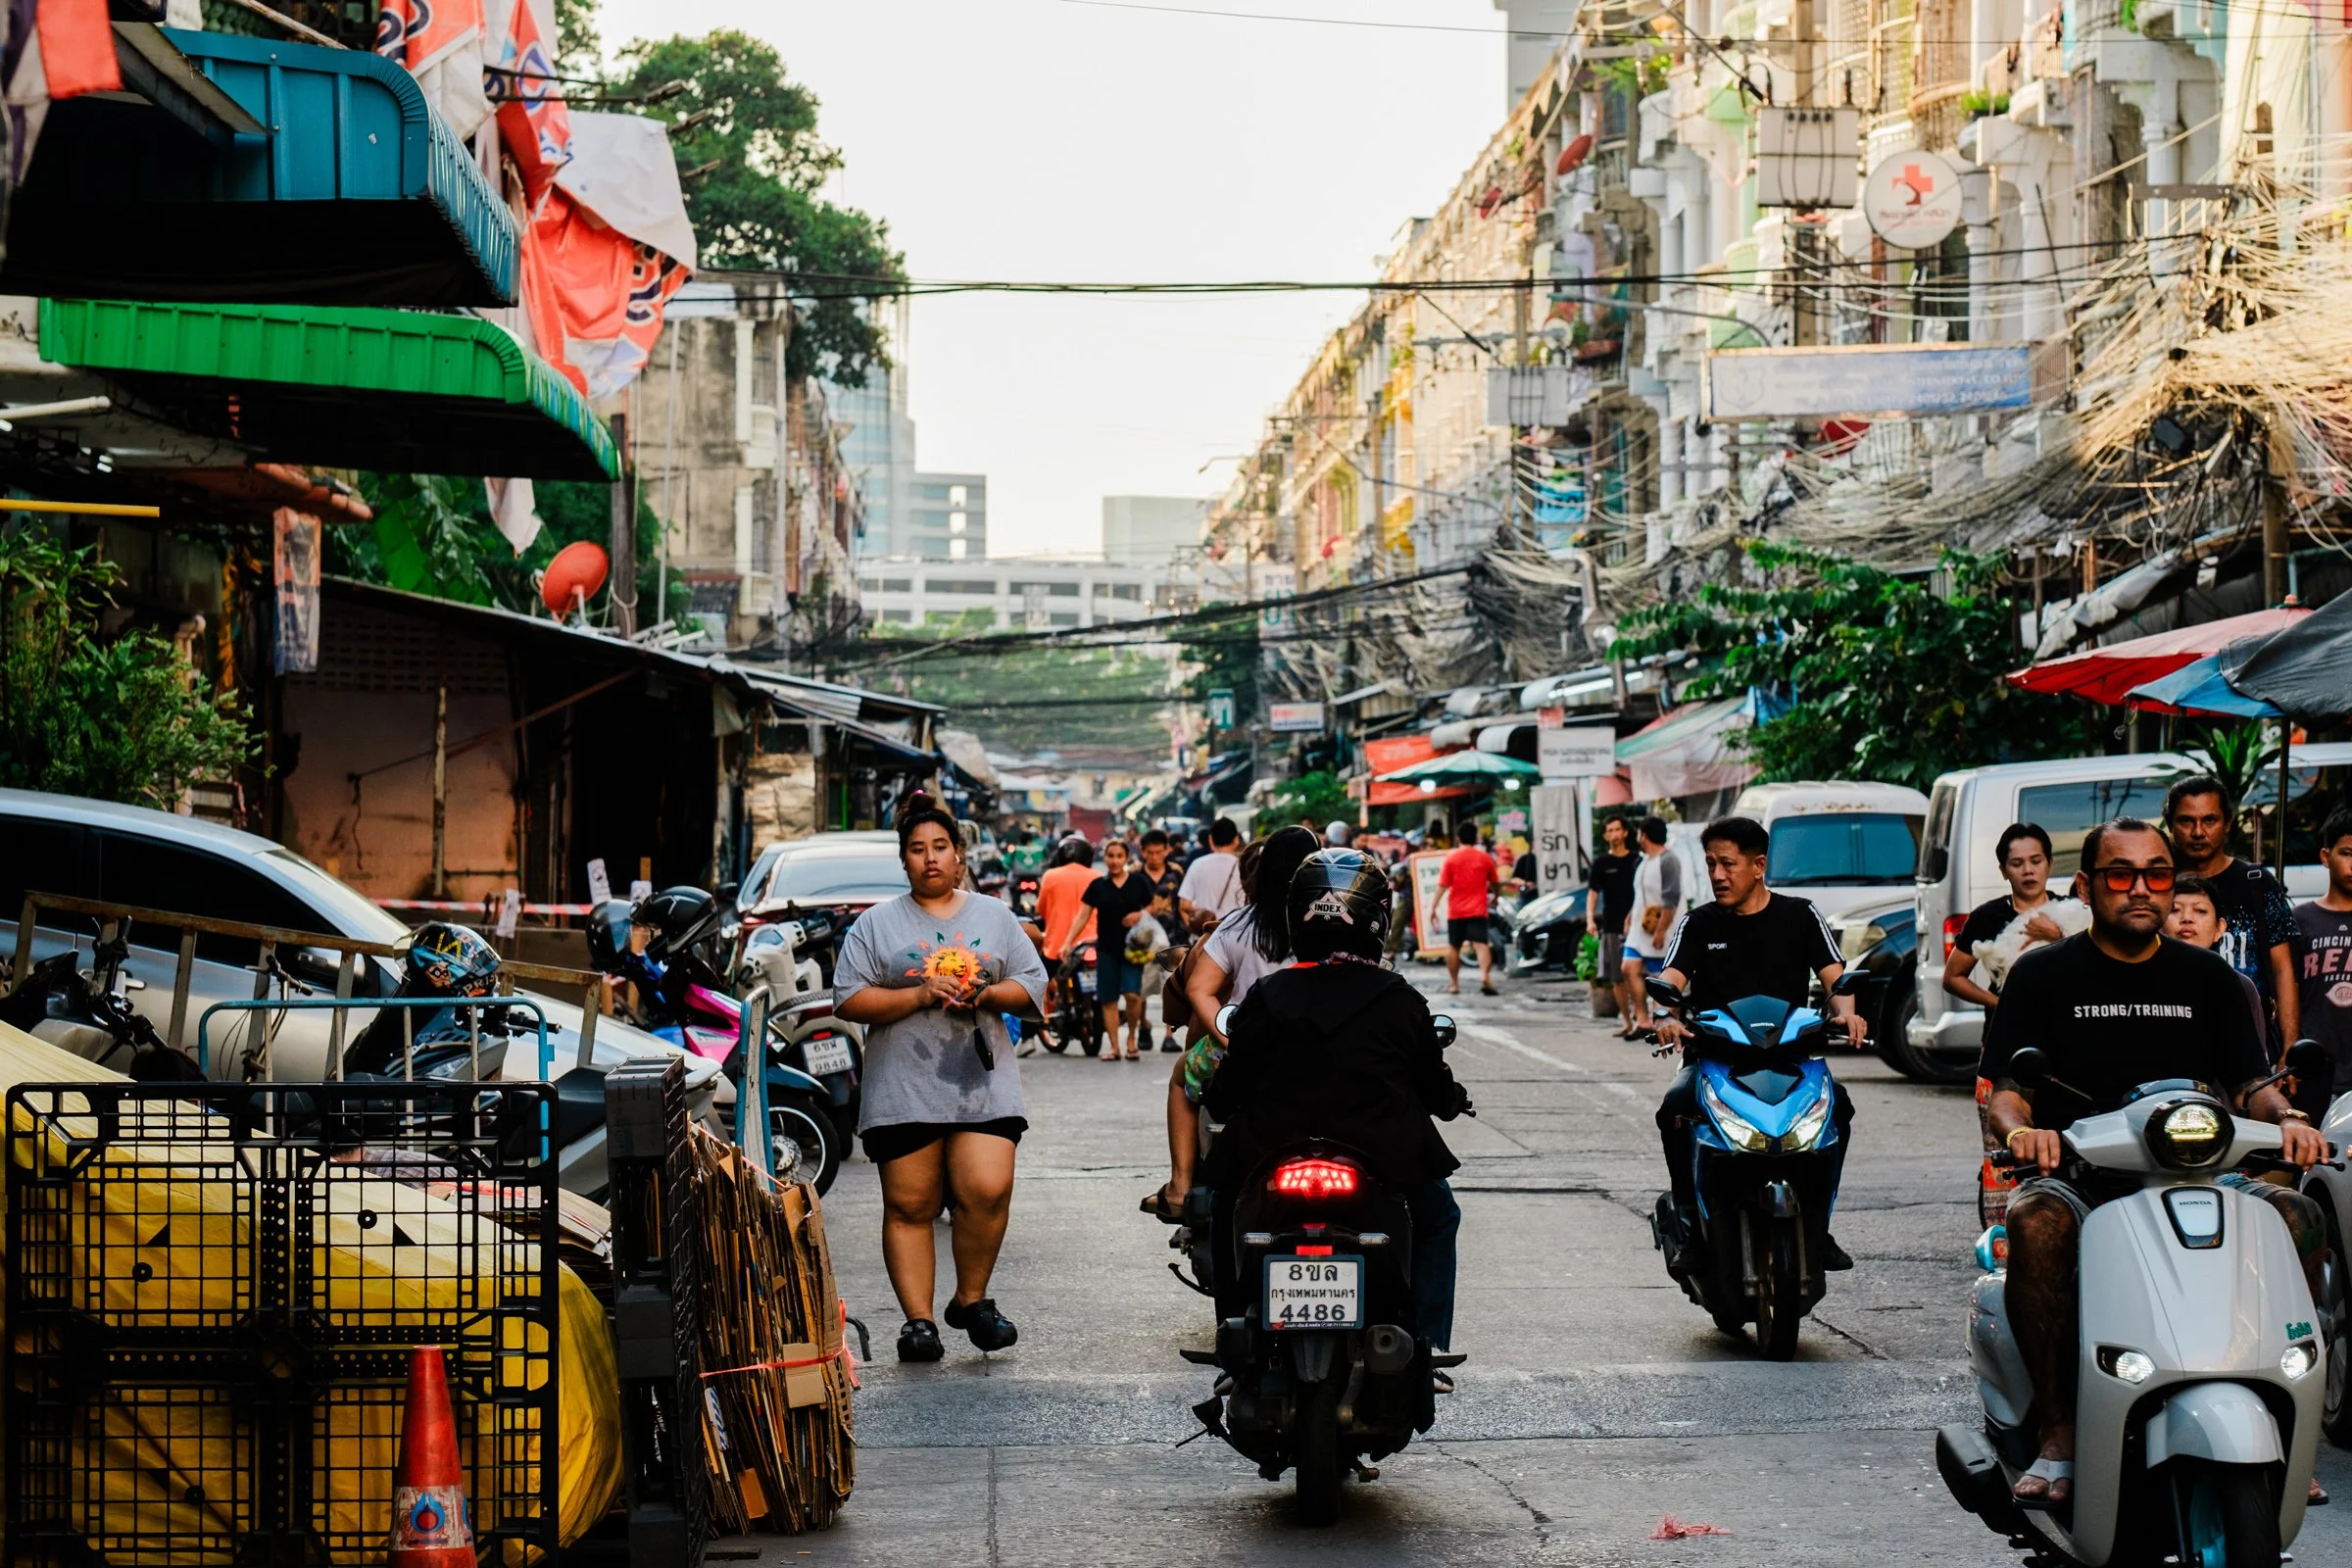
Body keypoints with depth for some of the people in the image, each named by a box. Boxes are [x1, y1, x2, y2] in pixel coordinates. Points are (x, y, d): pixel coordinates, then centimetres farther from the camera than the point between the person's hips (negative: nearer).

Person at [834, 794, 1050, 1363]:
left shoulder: (995, 917, 14)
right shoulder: (876, 924, 8)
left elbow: (1032, 988, 12)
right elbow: (849, 1000, -1)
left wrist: (985, 995, -8)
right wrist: (920, 995, -12)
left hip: (983, 1084, 1)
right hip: (903, 1090, -1)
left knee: (987, 1191, -14)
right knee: (909, 1206, -1)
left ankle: (971, 1299, 5)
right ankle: (918, 1320, 5)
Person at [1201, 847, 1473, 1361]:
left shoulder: (1265, 997, -3)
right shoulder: (1400, 1001, -4)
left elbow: (1225, 1092, 2)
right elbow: (1434, 1086, 7)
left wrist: (1218, 1103, 26)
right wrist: (1454, 1100, 31)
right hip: (1384, 1168, -1)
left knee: (1223, 1213, 32)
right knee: (1437, 1216, 30)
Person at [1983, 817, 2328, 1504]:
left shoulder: (2205, 977, 16)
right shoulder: (2043, 975, 7)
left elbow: (2249, 1083, 13)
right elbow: (2005, 1087, 0)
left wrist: (2287, 1117, -10)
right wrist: (2020, 1127, -23)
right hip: (2078, 1174, -3)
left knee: (2299, 1217, -25)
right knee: (2037, 1224, -37)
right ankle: (2057, 1434, -28)